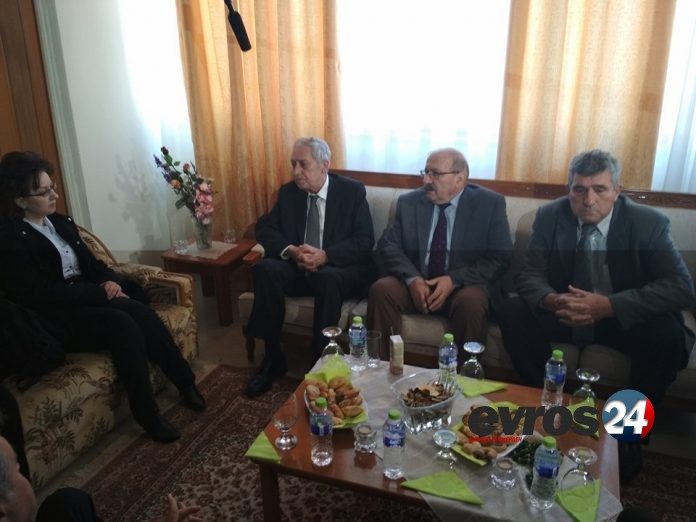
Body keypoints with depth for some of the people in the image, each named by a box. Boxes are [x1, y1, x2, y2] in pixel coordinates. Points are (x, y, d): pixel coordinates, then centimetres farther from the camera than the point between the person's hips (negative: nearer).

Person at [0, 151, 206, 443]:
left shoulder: (61, 223, 13)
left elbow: (90, 262, 17)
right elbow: (41, 296, -18)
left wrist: (110, 281, -7)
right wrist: (101, 291, -17)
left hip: (87, 301, 7)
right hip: (57, 320, -7)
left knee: (139, 312, -24)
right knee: (122, 323, -32)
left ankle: (185, 383, -14)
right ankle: (147, 416, -24)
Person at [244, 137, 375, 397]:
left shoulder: (352, 191, -3)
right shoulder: (288, 191, 7)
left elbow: (365, 240, -9)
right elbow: (264, 229, 3)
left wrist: (325, 256, -25)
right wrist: (291, 251, -18)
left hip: (338, 270, -3)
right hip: (297, 267, 4)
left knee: (329, 278, -37)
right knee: (264, 268, -26)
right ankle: (273, 358, -16)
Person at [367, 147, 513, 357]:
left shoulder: (490, 204, -2)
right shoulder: (408, 202, 6)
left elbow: (500, 257, -7)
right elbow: (389, 245, 1)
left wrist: (454, 280, -20)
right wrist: (412, 278, -18)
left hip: (465, 287, -2)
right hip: (416, 284, 3)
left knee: (470, 301, -34)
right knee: (381, 290, -25)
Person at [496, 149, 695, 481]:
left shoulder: (648, 223, -14)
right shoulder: (549, 216, -8)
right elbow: (529, 274, -8)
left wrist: (608, 305, -36)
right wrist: (552, 300, -34)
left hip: (624, 318, -1)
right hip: (565, 312, 2)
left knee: (668, 333, -31)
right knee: (512, 313, -22)